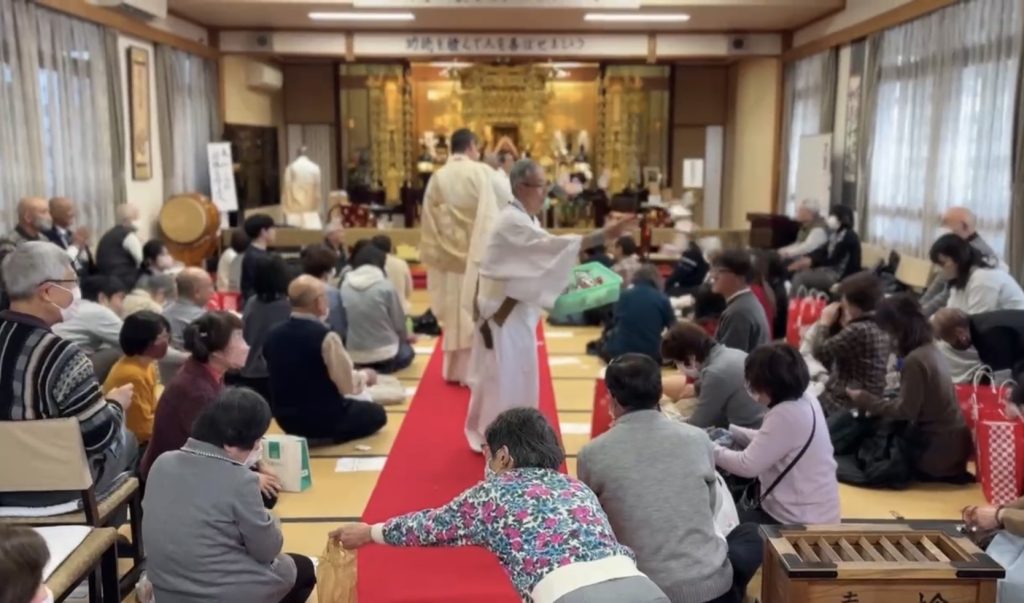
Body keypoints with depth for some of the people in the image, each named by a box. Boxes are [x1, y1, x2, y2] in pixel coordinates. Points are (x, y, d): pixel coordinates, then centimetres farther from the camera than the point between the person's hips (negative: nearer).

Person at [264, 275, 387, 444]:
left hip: (285, 418, 7)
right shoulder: (325, 336, -23)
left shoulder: (273, 335, -4)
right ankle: (335, 436, 4)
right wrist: (364, 376, 5)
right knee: (376, 413, 17)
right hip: (323, 418, -6)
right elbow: (349, 385, -17)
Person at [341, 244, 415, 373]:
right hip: (384, 353, -5)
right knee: (407, 352, 28)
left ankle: (365, 367, 11)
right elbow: (398, 321, -5)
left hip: (355, 356, 5)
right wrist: (406, 336, 18)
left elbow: (344, 322, 6)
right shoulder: (386, 287, -14)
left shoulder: (345, 286, -4)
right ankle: (385, 366, 4)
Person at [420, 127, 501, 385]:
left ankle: (454, 369, 20)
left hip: (449, 254, 4)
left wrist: (432, 257, 11)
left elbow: (429, 222, 4)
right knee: (476, 310, 4)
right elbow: (491, 217, -12)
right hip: (478, 253, -4)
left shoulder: (437, 178, 1)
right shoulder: (482, 173, -10)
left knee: (454, 311, 12)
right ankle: (473, 369, 6)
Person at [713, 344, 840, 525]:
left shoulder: (787, 414, -27)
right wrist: (730, 432, 9)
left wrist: (710, 449, -10)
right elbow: (768, 441, 15)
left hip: (800, 522, -9)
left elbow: (747, 465, -24)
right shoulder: (804, 400, 2)